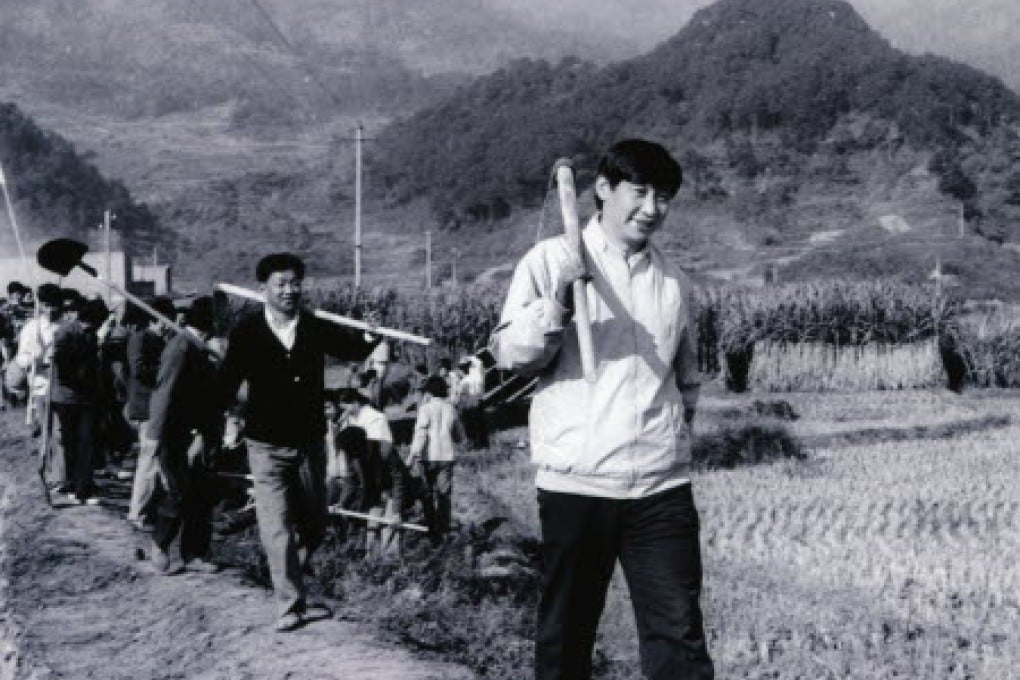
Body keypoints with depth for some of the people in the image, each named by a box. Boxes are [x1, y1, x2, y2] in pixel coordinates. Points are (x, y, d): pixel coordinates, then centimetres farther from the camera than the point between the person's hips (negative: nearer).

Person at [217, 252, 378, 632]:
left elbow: (352, 350, 13)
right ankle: (291, 605, 2)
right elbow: (227, 387, -5)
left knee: (314, 526, 14)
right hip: (267, 447, -3)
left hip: (310, 443, 3)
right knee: (278, 529, -7)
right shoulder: (246, 333, -8)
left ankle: (290, 583, 37)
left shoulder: (316, 330, -2)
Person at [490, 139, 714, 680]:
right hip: (577, 483, -3)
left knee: (678, 634, -1)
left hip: (662, 486, 3)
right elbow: (510, 354, -5)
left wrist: (676, 430, 13)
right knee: (566, 633, 7)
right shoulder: (553, 260, 1)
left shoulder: (674, 282, 14)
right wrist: (556, 303, -20)